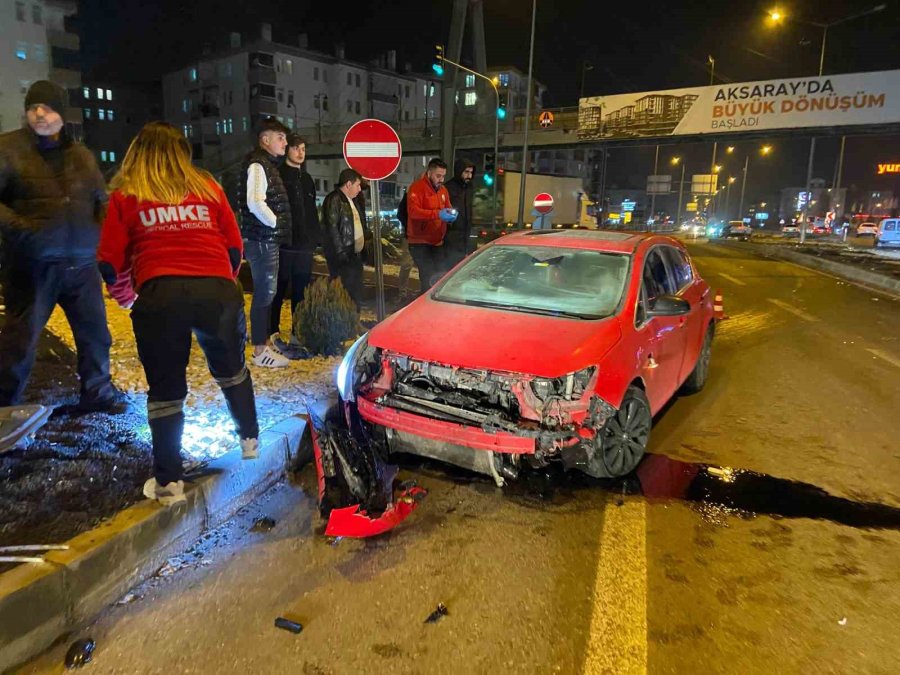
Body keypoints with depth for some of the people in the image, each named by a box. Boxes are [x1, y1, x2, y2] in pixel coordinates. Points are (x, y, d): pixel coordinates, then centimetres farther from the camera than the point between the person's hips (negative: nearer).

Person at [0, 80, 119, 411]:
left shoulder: (82, 155, 11)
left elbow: (101, 201, 20)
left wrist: (101, 231, 3)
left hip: (81, 264, 5)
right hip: (33, 266, -4)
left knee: (95, 332, 12)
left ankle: (97, 392, 30)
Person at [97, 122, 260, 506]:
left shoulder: (126, 196, 12)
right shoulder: (208, 188, 18)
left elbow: (110, 264, 7)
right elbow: (235, 248, 15)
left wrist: (126, 299, 25)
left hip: (160, 295, -2)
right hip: (218, 291, 2)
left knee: (165, 389, 11)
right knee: (231, 370, 25)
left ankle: (168, 482, 15)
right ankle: (249, 440, 39)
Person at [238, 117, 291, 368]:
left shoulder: (269, 164, 19)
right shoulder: (258, 164, -12)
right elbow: (255, 203, -24)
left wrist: (278, 227, 13)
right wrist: (276, 224, -13)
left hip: (268, 239, 10)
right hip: (261, 239, -10)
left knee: (268, 292, 15)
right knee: (264, 293, -6)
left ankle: (266, 341, 25)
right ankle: (260, 351, 1)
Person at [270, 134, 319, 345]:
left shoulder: (307, 179, 21)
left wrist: (315, 238, 16)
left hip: (304, 245, 6)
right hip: (282, 243, -6)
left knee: (301, 290, 8)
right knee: (278, 290, -2)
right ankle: (273, 333, 6)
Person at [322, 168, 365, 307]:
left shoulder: (350, 200, 19)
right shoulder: (334, 199, -11)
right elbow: (332, 228, -18)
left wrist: (362, 247, 16)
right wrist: (341, 252, -21)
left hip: (354, 254, 10)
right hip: (342, 256, -10)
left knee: (356, 293, 13)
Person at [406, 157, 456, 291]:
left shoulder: (443, 190, 13)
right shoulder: (417, 188, -11)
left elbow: (448, 207, 23)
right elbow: (413, 211, -24)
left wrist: (451, 213, -4)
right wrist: (437, 214, -33)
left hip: (437, 242, 8)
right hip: (420, 242, -8)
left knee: (440, 276, 12)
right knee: (429, 278, -15)